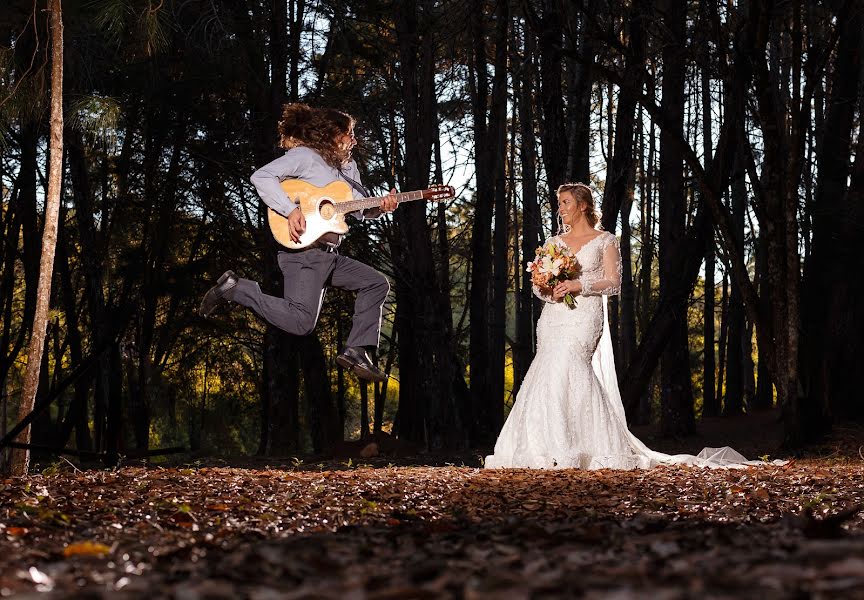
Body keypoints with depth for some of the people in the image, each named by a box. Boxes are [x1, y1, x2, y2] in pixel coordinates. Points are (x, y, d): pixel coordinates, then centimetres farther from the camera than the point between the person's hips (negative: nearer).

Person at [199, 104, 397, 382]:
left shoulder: (348, 166, 21)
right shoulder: (305, 156, -6)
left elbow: (361, 208, 21)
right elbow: (261, 176, -17)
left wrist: (380, 206, -1)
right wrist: (291, 210, -26)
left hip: (329, 254, 9)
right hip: (303, 250, -9)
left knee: (377, 283, 10)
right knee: (300, 321, -20)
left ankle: (357, 351, 9)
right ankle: (235, 288, -6)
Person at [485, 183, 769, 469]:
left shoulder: (605, 240, 6)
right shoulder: (554, 242, 18)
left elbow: (613, 283, -2)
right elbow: (537, 283, 15)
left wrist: (579, 285, -15)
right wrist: (549, 291, -7)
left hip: (585, 316, -5)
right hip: (553, 316, 5)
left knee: (564, 363, -23)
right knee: (552, 371, -7)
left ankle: (572, 450, -21)